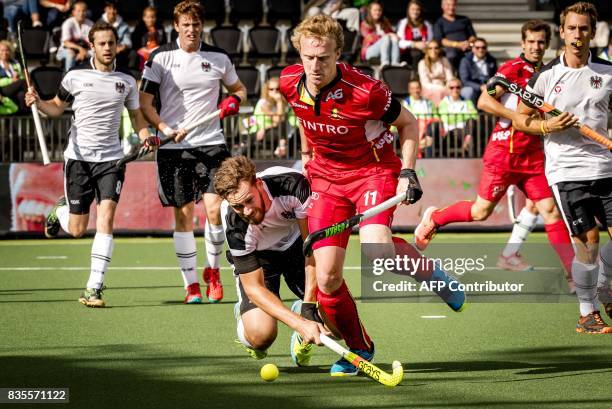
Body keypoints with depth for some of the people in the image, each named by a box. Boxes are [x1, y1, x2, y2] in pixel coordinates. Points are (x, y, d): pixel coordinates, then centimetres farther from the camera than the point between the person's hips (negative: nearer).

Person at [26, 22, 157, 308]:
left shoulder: (126, 81, 6)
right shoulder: (76, 77, 0)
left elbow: (136, 115, 17)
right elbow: (57, 108, 12)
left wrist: (146, 137, -3)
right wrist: (38, 103, -9)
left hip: (111, 158, 1)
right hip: (78, 157, -1)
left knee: (106, 218, -16)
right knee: (77, 230, 1)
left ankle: (94, 288, -14)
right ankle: (61, 211, 40)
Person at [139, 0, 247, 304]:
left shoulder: (218, 58, 7)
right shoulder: (160, 58, 0)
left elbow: (238, 88, 23)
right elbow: (144, 102, -2)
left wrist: (234, 100, -2)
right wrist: (164, 128, -18)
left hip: (211, 142, 1)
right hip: (174, 148, -1)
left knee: (215, 208, -11)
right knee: (183, 214, 0)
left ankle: (212, 271, 12)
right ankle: (191, 285, 8)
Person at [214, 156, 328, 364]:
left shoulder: (293, 184, -34)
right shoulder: (235, 225, -35)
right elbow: (254, 287, -29)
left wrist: (309, 306, -29)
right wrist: (300, 323, -42)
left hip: (297, 243, 2)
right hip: (257, 255, -1)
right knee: (261, 335, -24)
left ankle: (303, 310, 17)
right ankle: (243, 312, 14)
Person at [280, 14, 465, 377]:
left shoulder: (365, 91, -25)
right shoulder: (291, 82, -10)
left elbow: (408, 123, -7)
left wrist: (408, 172, -15)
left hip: (374, 170, -4)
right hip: (326, 177, 4)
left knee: (376, 249, -31)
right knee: (328, 276, -7)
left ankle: (430, 272, 2)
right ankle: (358, 348, 16)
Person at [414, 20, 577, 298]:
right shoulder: (513, 68, -9)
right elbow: (484, 101, -18)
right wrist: (521, 118, -21)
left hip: (533, 155, 5)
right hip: (504, 149, -5)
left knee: (550, 211, -3)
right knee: (481, 211, 2)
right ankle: (434, 218, 28)